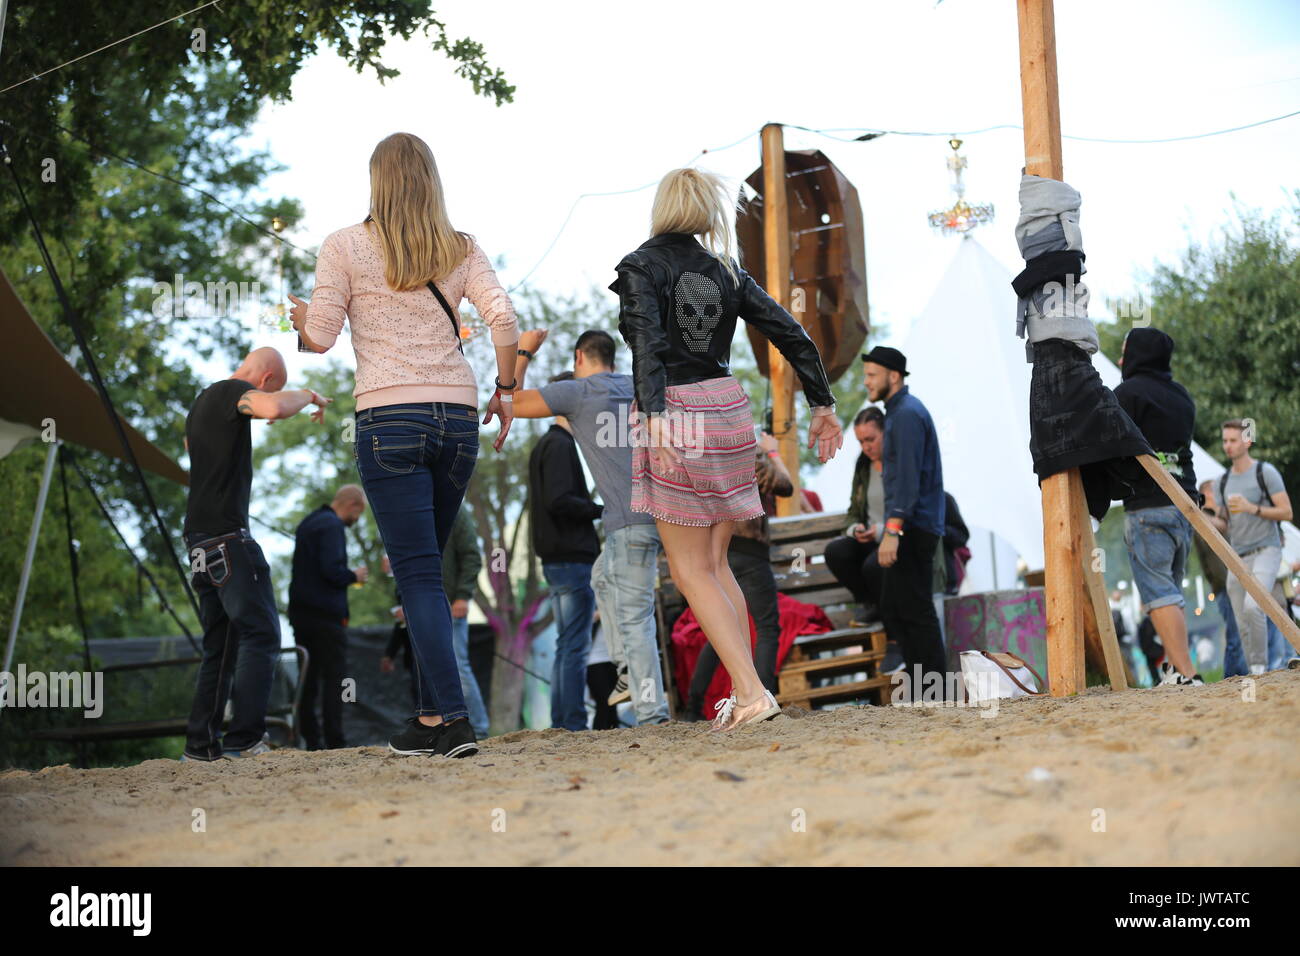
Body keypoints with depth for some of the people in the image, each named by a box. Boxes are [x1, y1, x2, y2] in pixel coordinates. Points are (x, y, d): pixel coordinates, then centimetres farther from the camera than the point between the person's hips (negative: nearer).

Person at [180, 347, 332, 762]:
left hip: (199, 540, 10)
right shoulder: (234, 391, -6)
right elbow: (275, 407, -29)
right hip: (227, 534, -10)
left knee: (221, 643, 10)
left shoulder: (201, 401, 22)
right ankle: (245, 738, -20)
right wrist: (308, 396, -8)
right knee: (261, 633, -11)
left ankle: (201, 744, 6)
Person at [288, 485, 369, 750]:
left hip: (301, 612, 9)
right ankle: (334, 743, -8)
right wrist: (354, 576, -4)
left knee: (308, 678, 9)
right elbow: (332, 571, -23)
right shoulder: (332, 526, -13)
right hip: (327, 615, -9)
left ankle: (311, 740, 9)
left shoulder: (308, 522, 19)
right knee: (334, 678, -6)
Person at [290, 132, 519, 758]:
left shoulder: (344, 247, 1)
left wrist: (299, 314, 21)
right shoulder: (462, 250, 9)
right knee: (424, 567, 15)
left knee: (418, 573, -3)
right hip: (458, 415, 4)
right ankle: (432, 714, 17)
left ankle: (453, 718, -10)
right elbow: (503, 320, -2)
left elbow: (319, 337, -1)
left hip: (389, 418, -4)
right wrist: (505, 389, 10)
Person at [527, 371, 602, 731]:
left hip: (558, 560, 10)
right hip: (572, 558, -10)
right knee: (575, 647, -9)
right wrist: (601, 509, -12)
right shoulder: (560, 445, -11)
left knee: (566, 647, 11)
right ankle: (574, 725, -10)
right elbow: (559, 500, -22)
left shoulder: (545, 445, 21)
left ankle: (561, 725, 13)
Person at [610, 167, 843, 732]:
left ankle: (751, 691, -10)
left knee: (691, 569, 0)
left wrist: (653, 414, -31)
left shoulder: (639, 267, -5)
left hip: (674, 413, -5)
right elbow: (792, 336, 8)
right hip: (728, 409, 5)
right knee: (715, 562, 15)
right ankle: (744, 693, 12)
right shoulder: (724, 271, 10)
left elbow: (647, 343, -21)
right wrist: (823, 404, 14)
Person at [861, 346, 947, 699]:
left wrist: (893, 530, -27)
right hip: (910, 528, 11)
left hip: (912, 528, -11)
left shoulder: (906, 414, -13)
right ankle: (919, 693, 13)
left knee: (915, 613, -9)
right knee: (893, 610, 11)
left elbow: (908, 477, -22)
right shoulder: (902, 411, 20)